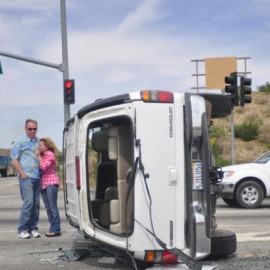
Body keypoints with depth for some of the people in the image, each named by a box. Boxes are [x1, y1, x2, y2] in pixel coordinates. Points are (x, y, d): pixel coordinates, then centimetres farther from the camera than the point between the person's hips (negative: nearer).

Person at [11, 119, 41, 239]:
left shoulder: (38, 141, 16)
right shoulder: (19, 141, -1)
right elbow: (14, 160, -3)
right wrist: (23, 174, -10)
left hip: (37, 178, 6)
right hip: (26, 177, -6)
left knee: (36, 204, 6)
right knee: (28, 202, -12)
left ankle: (33, 228, 14)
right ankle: (22, 230, -4)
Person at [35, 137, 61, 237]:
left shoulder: (50, 154, -6)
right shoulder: (42, 155, 19)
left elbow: (44, 167, -15)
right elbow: (41, 169, 13)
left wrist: (39, 157, -6)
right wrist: (39, 157, 5)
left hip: (51, 183, -9)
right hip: (44, 184, 9)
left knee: (53, 207, -8)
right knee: (48, 207, 8)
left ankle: (55, 230, -7)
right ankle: (53, 228, 12)